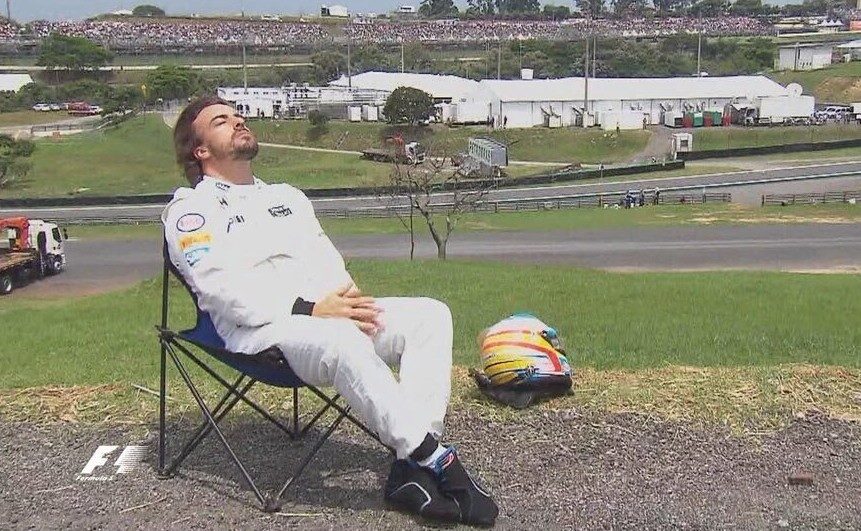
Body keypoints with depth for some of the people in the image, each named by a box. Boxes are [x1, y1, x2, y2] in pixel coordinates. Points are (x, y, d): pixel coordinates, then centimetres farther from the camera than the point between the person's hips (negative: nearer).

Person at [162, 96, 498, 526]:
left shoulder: (287, 196, 30)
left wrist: (350, 298, -4)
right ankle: (434, 459, -31)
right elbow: (224, 289, -10)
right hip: (260, 330, -7)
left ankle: (412, 467, -26)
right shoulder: (190, 210, 7)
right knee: (342, 340, -38)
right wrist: (309, 309, -20)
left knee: (430, 315, -15)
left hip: (331, 313, 7)